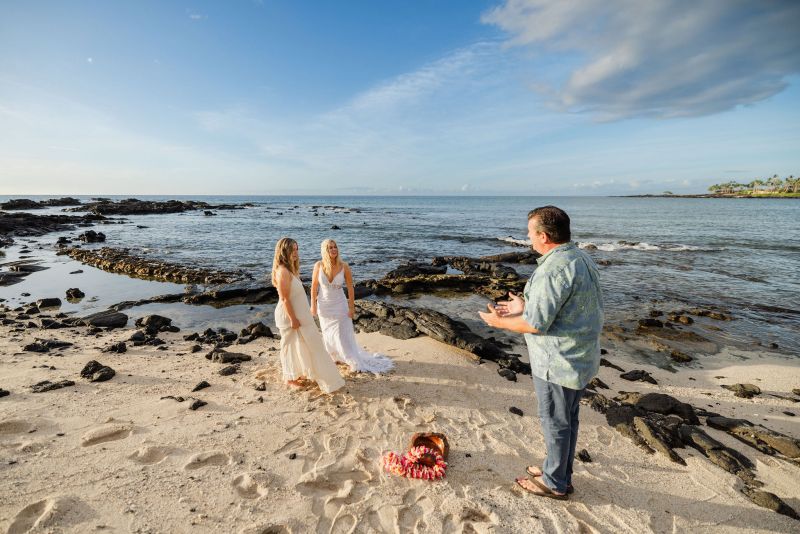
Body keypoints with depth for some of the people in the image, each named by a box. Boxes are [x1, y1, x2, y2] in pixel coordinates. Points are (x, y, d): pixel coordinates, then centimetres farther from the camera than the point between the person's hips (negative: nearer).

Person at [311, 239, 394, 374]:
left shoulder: (344, 266, -17)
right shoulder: (319, 265, -16)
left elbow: (350, 288, -8)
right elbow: (314, 286, -4)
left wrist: (351, 307, -6)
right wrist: (313, 305, -1)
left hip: (339, 304, -2)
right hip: (324, 305, 2)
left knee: (343, 334, 4)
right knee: (327, 333, 19)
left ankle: (356, 361, 20)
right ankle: (333, 356, 42)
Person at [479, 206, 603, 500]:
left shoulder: (552, 270, -27)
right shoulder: (581, 258, 5)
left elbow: (536, 324, -26)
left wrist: (500, 322, -10)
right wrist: (525, 306, 12)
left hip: (558, 362, -9)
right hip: (581, 357, 9)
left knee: (555, 421, 9)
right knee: (567, 418, 22)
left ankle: (555, 483, 30)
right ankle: (559, 472, 41)